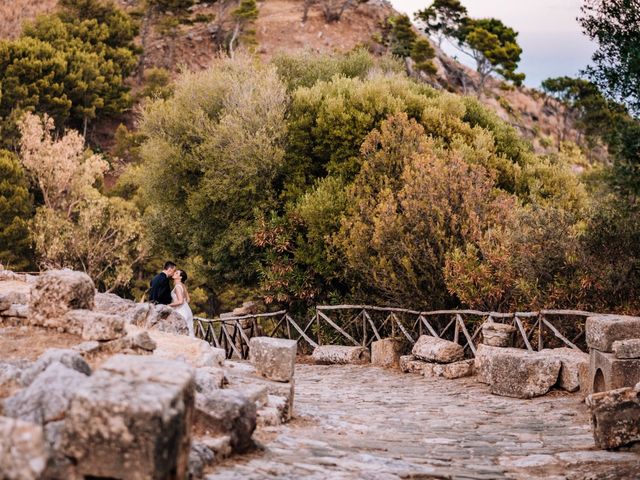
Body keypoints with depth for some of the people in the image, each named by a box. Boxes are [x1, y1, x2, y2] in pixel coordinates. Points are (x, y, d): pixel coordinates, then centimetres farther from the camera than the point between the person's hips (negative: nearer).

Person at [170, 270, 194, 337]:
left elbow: (180, 301, -21)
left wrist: (169, 305, -15)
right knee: (188, 332, 9)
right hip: (186, 310, 10)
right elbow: (188, 299, 18)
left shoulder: (177, 286, -14)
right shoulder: (183, 286, 13)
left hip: (181, 312, -10)